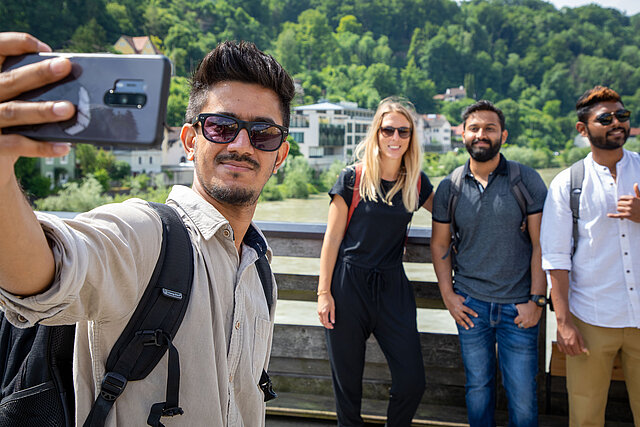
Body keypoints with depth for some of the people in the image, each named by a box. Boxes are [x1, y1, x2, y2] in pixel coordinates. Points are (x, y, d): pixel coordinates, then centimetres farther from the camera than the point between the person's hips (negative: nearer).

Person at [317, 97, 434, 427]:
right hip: (349, 284, -2)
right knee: (347, 382, 7)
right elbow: (332, 238, -2)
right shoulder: (353, 179, -4)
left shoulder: (417, 183, 5)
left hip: (393, 286, 3)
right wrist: (324, 292, -5)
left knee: (412, 380, 0)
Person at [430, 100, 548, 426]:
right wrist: (448, 295, 2)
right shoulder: (449, 187, 2)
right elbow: (440, 244, 10)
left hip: (518, 304, -1)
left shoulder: (527, 180, -3)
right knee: (478, 387, 13)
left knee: (522, 392, 4)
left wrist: (536, 299, -8)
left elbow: (541, 243, -3)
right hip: (470, 303, 2)